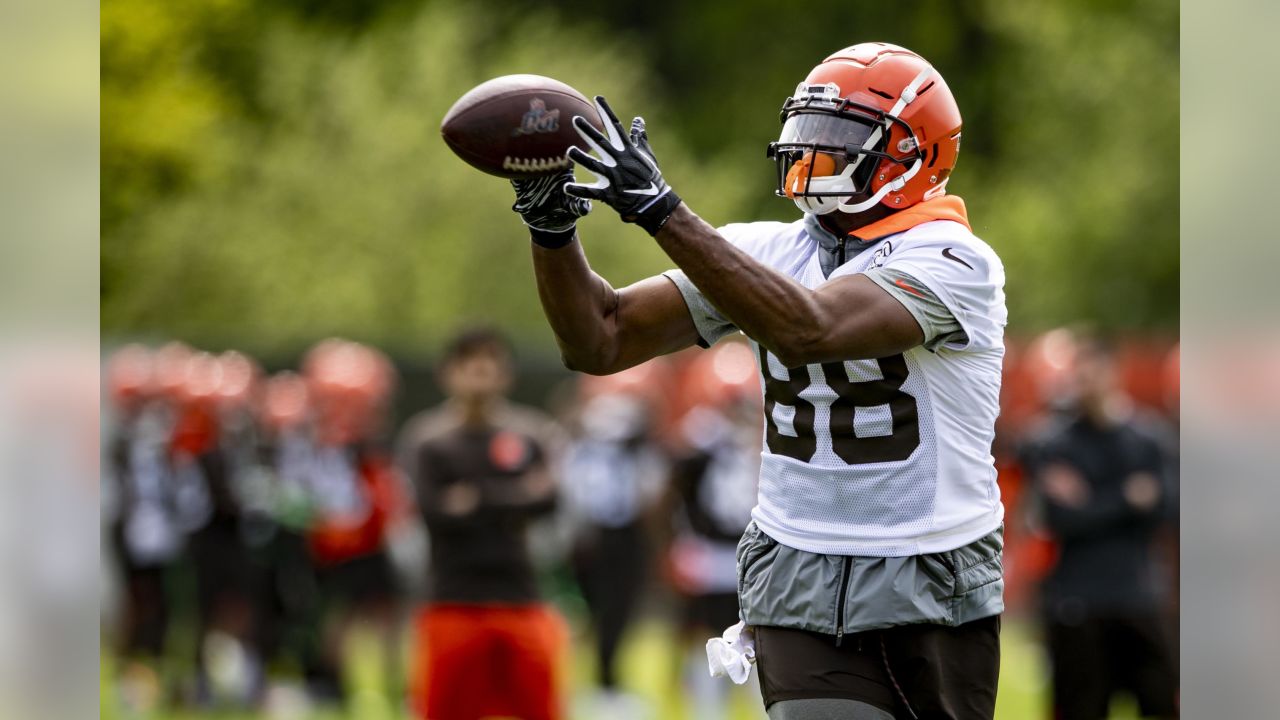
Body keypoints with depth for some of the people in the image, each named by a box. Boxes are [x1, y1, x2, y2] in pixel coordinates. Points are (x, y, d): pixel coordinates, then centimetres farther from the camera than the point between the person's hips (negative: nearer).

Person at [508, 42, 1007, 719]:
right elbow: (601, 341, 6)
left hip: (931, 591, -3)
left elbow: (809, 329, -29)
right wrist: (551, 226, -12)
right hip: (799, 586, 3)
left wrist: (661, 211, -32)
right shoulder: (763, 252, 6)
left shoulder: (951, 264, -13)